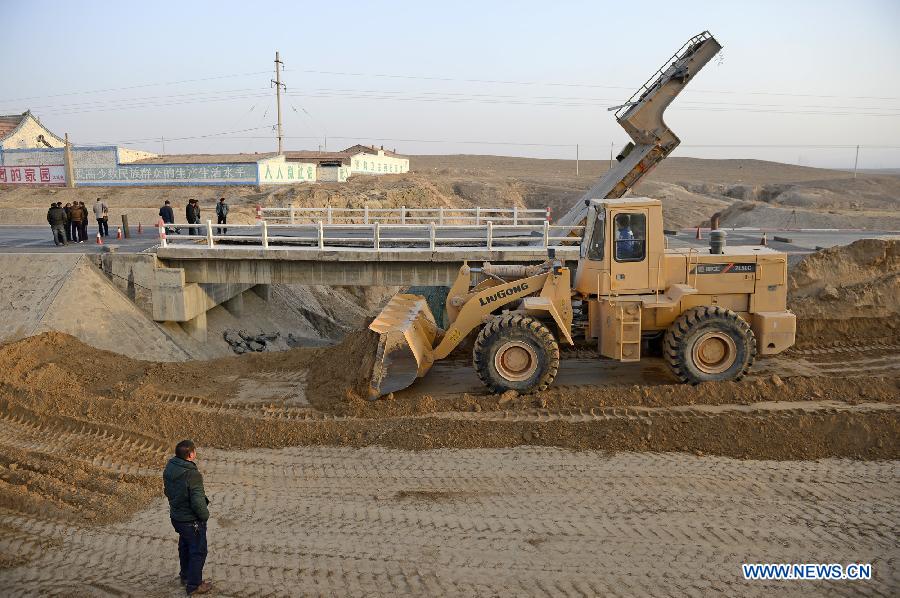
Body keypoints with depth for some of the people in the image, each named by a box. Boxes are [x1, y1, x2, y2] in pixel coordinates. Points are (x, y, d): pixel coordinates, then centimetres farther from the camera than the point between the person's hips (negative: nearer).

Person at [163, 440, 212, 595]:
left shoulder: (169, 468, -7)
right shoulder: (193, 475, -32)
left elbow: (167, 490, 8)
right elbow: (198, 502, -30)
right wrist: (205, 515, -12)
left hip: (176, 516, 8)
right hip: (192, 521, -8)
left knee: (185, 546, 28)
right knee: (198, 551, 11)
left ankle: (185, 575, 47)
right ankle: (194, 585, 24)